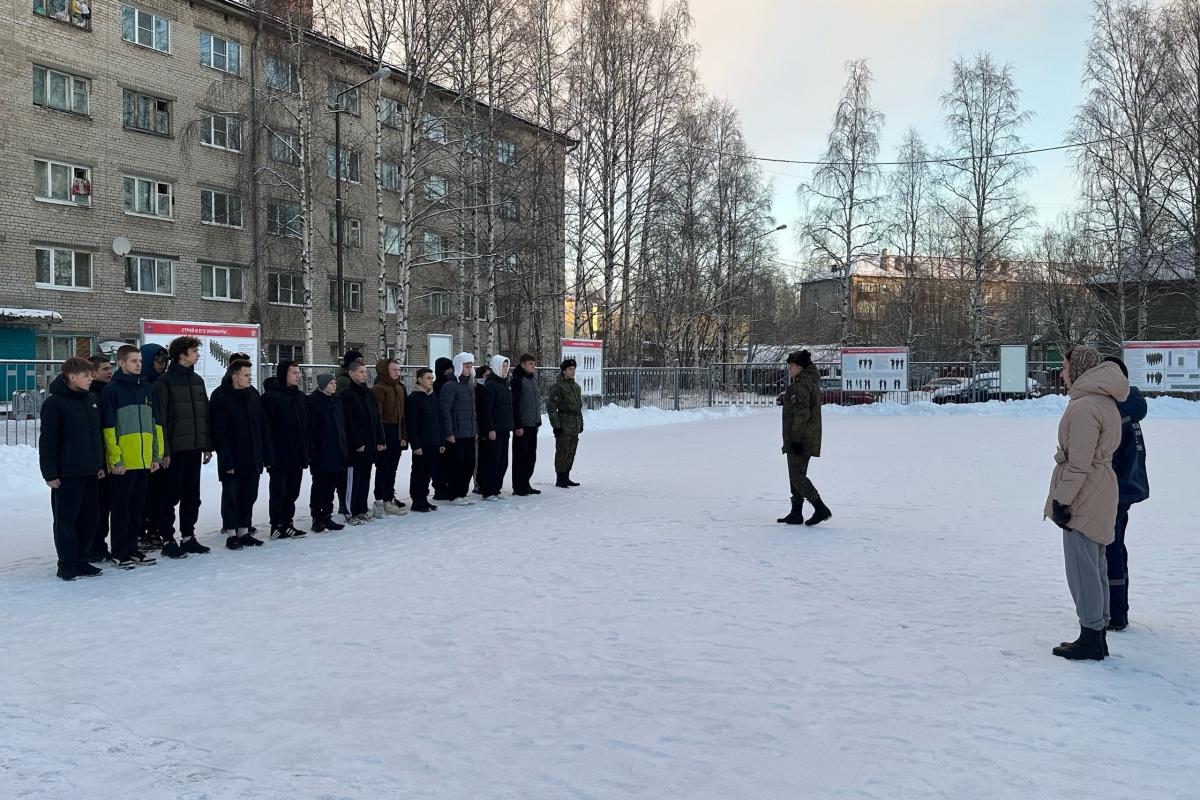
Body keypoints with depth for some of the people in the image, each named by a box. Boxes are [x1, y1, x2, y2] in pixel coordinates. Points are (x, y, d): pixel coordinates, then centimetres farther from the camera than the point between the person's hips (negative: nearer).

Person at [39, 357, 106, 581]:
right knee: (66, 520, 1)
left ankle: (81, 560, 21)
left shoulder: (93, 400, 10)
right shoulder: (55, 403, -10)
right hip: (67, 473, -6)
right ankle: (67, 564, 9)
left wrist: (100, 465, 15)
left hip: (90, 471, 7)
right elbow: (47, 441, -11)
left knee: (88, 519, 10)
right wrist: (50, 473, -13)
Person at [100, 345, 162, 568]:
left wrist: (157, 455, 11)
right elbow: (109, 428, -9)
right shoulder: (112, 390, -5)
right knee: (122, 508, 1)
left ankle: (132, 548, 22)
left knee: (138, 507, 12)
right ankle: (119, 552, 10)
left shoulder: (146, 388, 14)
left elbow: (155, 423, 16)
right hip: (123, 462, -6)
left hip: (144, 461, 6)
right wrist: (115, 459, -14)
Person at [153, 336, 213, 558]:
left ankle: (188, 537, 20)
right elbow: (160, 418, -12)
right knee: (171, 496, 0)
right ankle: (167, 539, 8)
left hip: (194, 448, 7)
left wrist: (207, 445, 12)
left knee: (192, 496, 11)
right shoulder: (165, 381, -8)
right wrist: (164, 450, -16)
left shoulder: (197, 380, 13)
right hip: (175, 449, -7)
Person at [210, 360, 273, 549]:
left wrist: (267, 456, 7)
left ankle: (244, 532, 21)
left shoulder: (253, 395, 9)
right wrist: (227, 461, -19)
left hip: (253, 460, 6)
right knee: (231, 497, 3)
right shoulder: (220, 398, -10)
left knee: (249, 497, 11)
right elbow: (219, 432, -15)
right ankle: (231, 534, 11)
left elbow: (263, 427, 11)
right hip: (233, 461, -6)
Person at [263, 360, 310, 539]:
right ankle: (277, 526, 9)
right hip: (279, 455, -7)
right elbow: (265, 426, -15)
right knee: (278, 491, 1)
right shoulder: (271, 396, -11)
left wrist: (306, 451, 11)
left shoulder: (300, 396, 12)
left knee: (292, 492, 12)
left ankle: (287, 523, 21)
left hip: (297, 455, 7)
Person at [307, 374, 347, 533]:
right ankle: (317, 519, 7)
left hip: (336, 452, 7)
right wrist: (312, 452, -18)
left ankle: (327, 517, 20)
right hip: (321, 453, -7)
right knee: (319, 486, 0)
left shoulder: (337, 401, 12)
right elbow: (310, 429, -14)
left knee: (331, 485, 11)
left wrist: (343, 448, 13)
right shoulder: (314, 402, -10)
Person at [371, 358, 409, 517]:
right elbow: (377, 415, -16)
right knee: (384, 467, -3)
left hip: (397, 434, 8)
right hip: (385, 434, -8)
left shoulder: (401, 388, 14)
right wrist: (380, 438, -21)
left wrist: (404, 436, 11)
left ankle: (389, 497, 23)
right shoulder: (379, 389, -11)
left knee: (392, 468, 14)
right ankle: (381, 501, 3)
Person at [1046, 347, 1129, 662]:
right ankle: (1097, 637, 23)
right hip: (1099, 494, 11)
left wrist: (1061, 500, -17)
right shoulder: (1105, 402, 14)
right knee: (1095, 566, 15)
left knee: (1082, 567, -4)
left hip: (1084, 499, -11)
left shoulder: (1084, 407, -19)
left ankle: (1090, 640, 3)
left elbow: (1078, 463, -22)